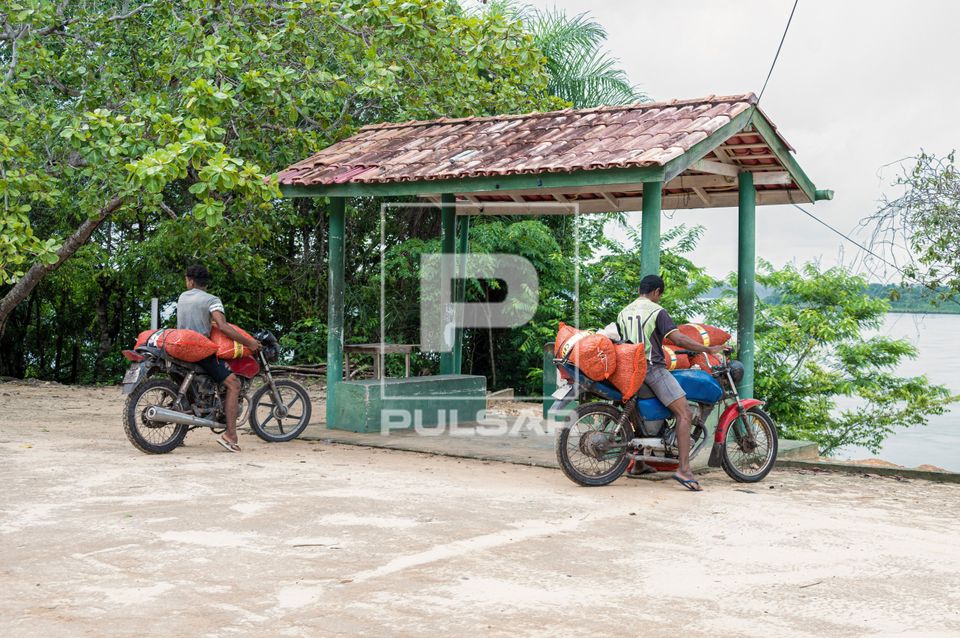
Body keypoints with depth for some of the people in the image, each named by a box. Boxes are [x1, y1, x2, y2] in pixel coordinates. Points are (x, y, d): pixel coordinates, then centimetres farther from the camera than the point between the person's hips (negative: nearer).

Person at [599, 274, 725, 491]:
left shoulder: (623, 313, 16)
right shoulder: (656, 311, -4)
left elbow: (615, 341, 19)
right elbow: (678, 339, -14)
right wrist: (708, 349, -9)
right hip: (653, 368, -8)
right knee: (684, 414, -13)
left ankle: (637, 464, 31)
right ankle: (684, 469, -27)